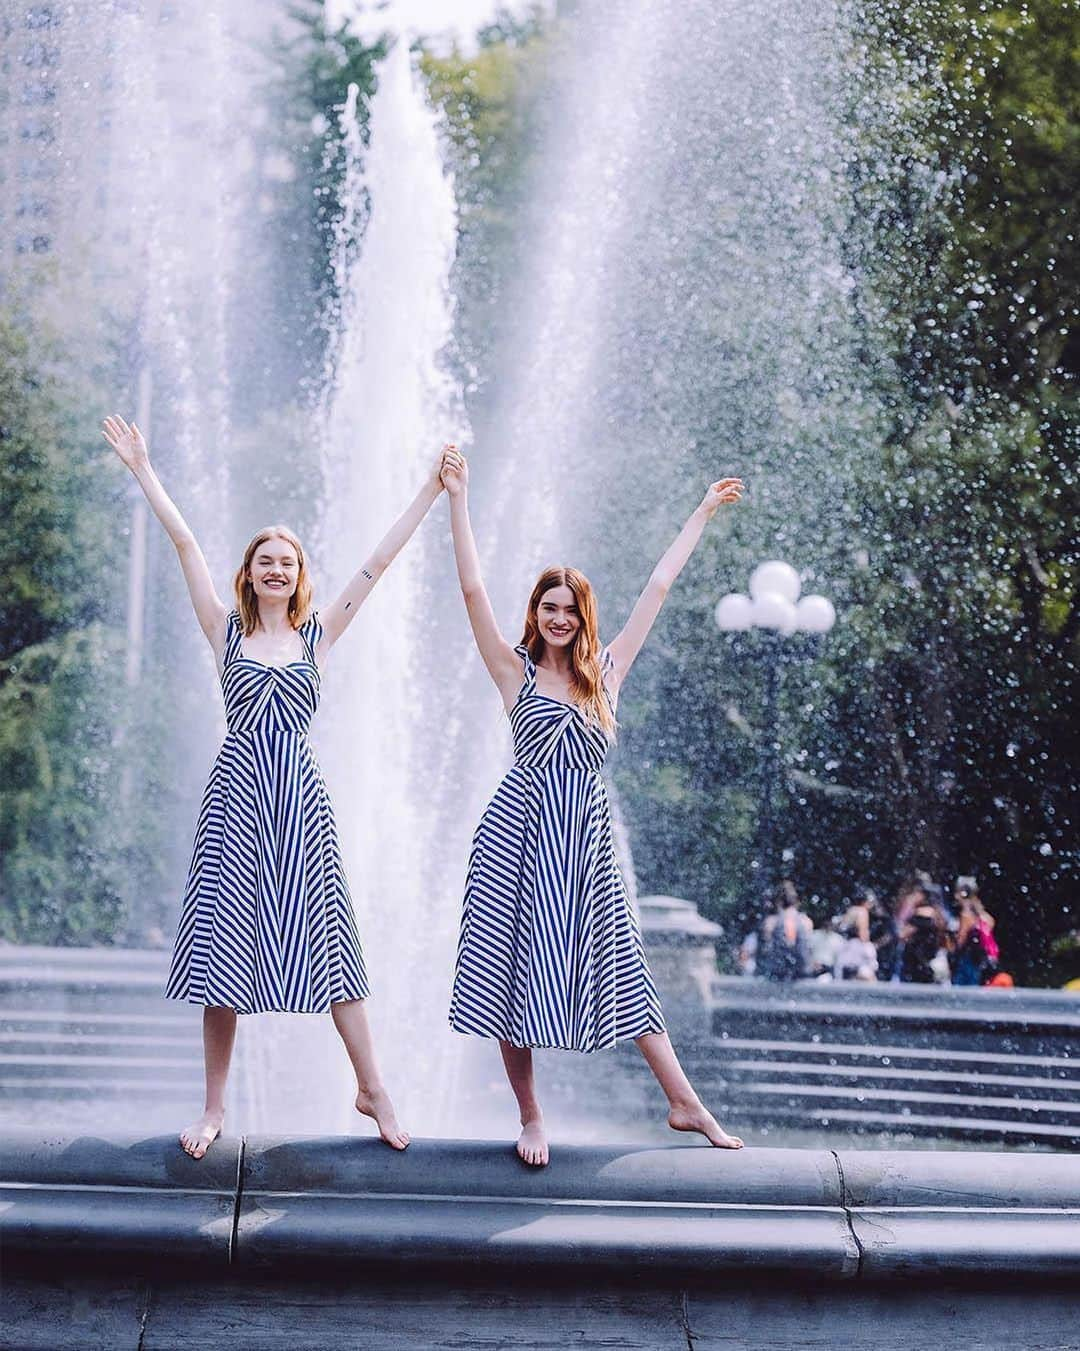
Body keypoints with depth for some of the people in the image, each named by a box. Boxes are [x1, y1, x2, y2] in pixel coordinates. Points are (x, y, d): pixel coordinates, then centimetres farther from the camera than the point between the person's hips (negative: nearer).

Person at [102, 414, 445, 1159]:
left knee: (326, 938, 3)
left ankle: (372, 1087, 12)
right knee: (221, 944, 0)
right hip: (237, 790, 0)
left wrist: (431, 492, 4)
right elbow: (184, 541, 2)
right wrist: (143, 469, 1)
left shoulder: (319, 632, 7)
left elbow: (380, 561, 6)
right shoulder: (227, 629, 6)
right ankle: (215, 1107, 8)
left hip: (300, 796, 0)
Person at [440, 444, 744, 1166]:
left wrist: (703, 515, 22)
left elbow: (658, 587, 16)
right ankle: (531, 1118, 10)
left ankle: (685, 1103, 10)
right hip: (520, 833, -3)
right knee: (516, 969, -1)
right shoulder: (517, 671, 1)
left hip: (587, 836, 3)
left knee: (621, 965, 7)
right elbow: (473, 588, -8)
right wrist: (459, 499, -11)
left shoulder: (606, 670, 10)